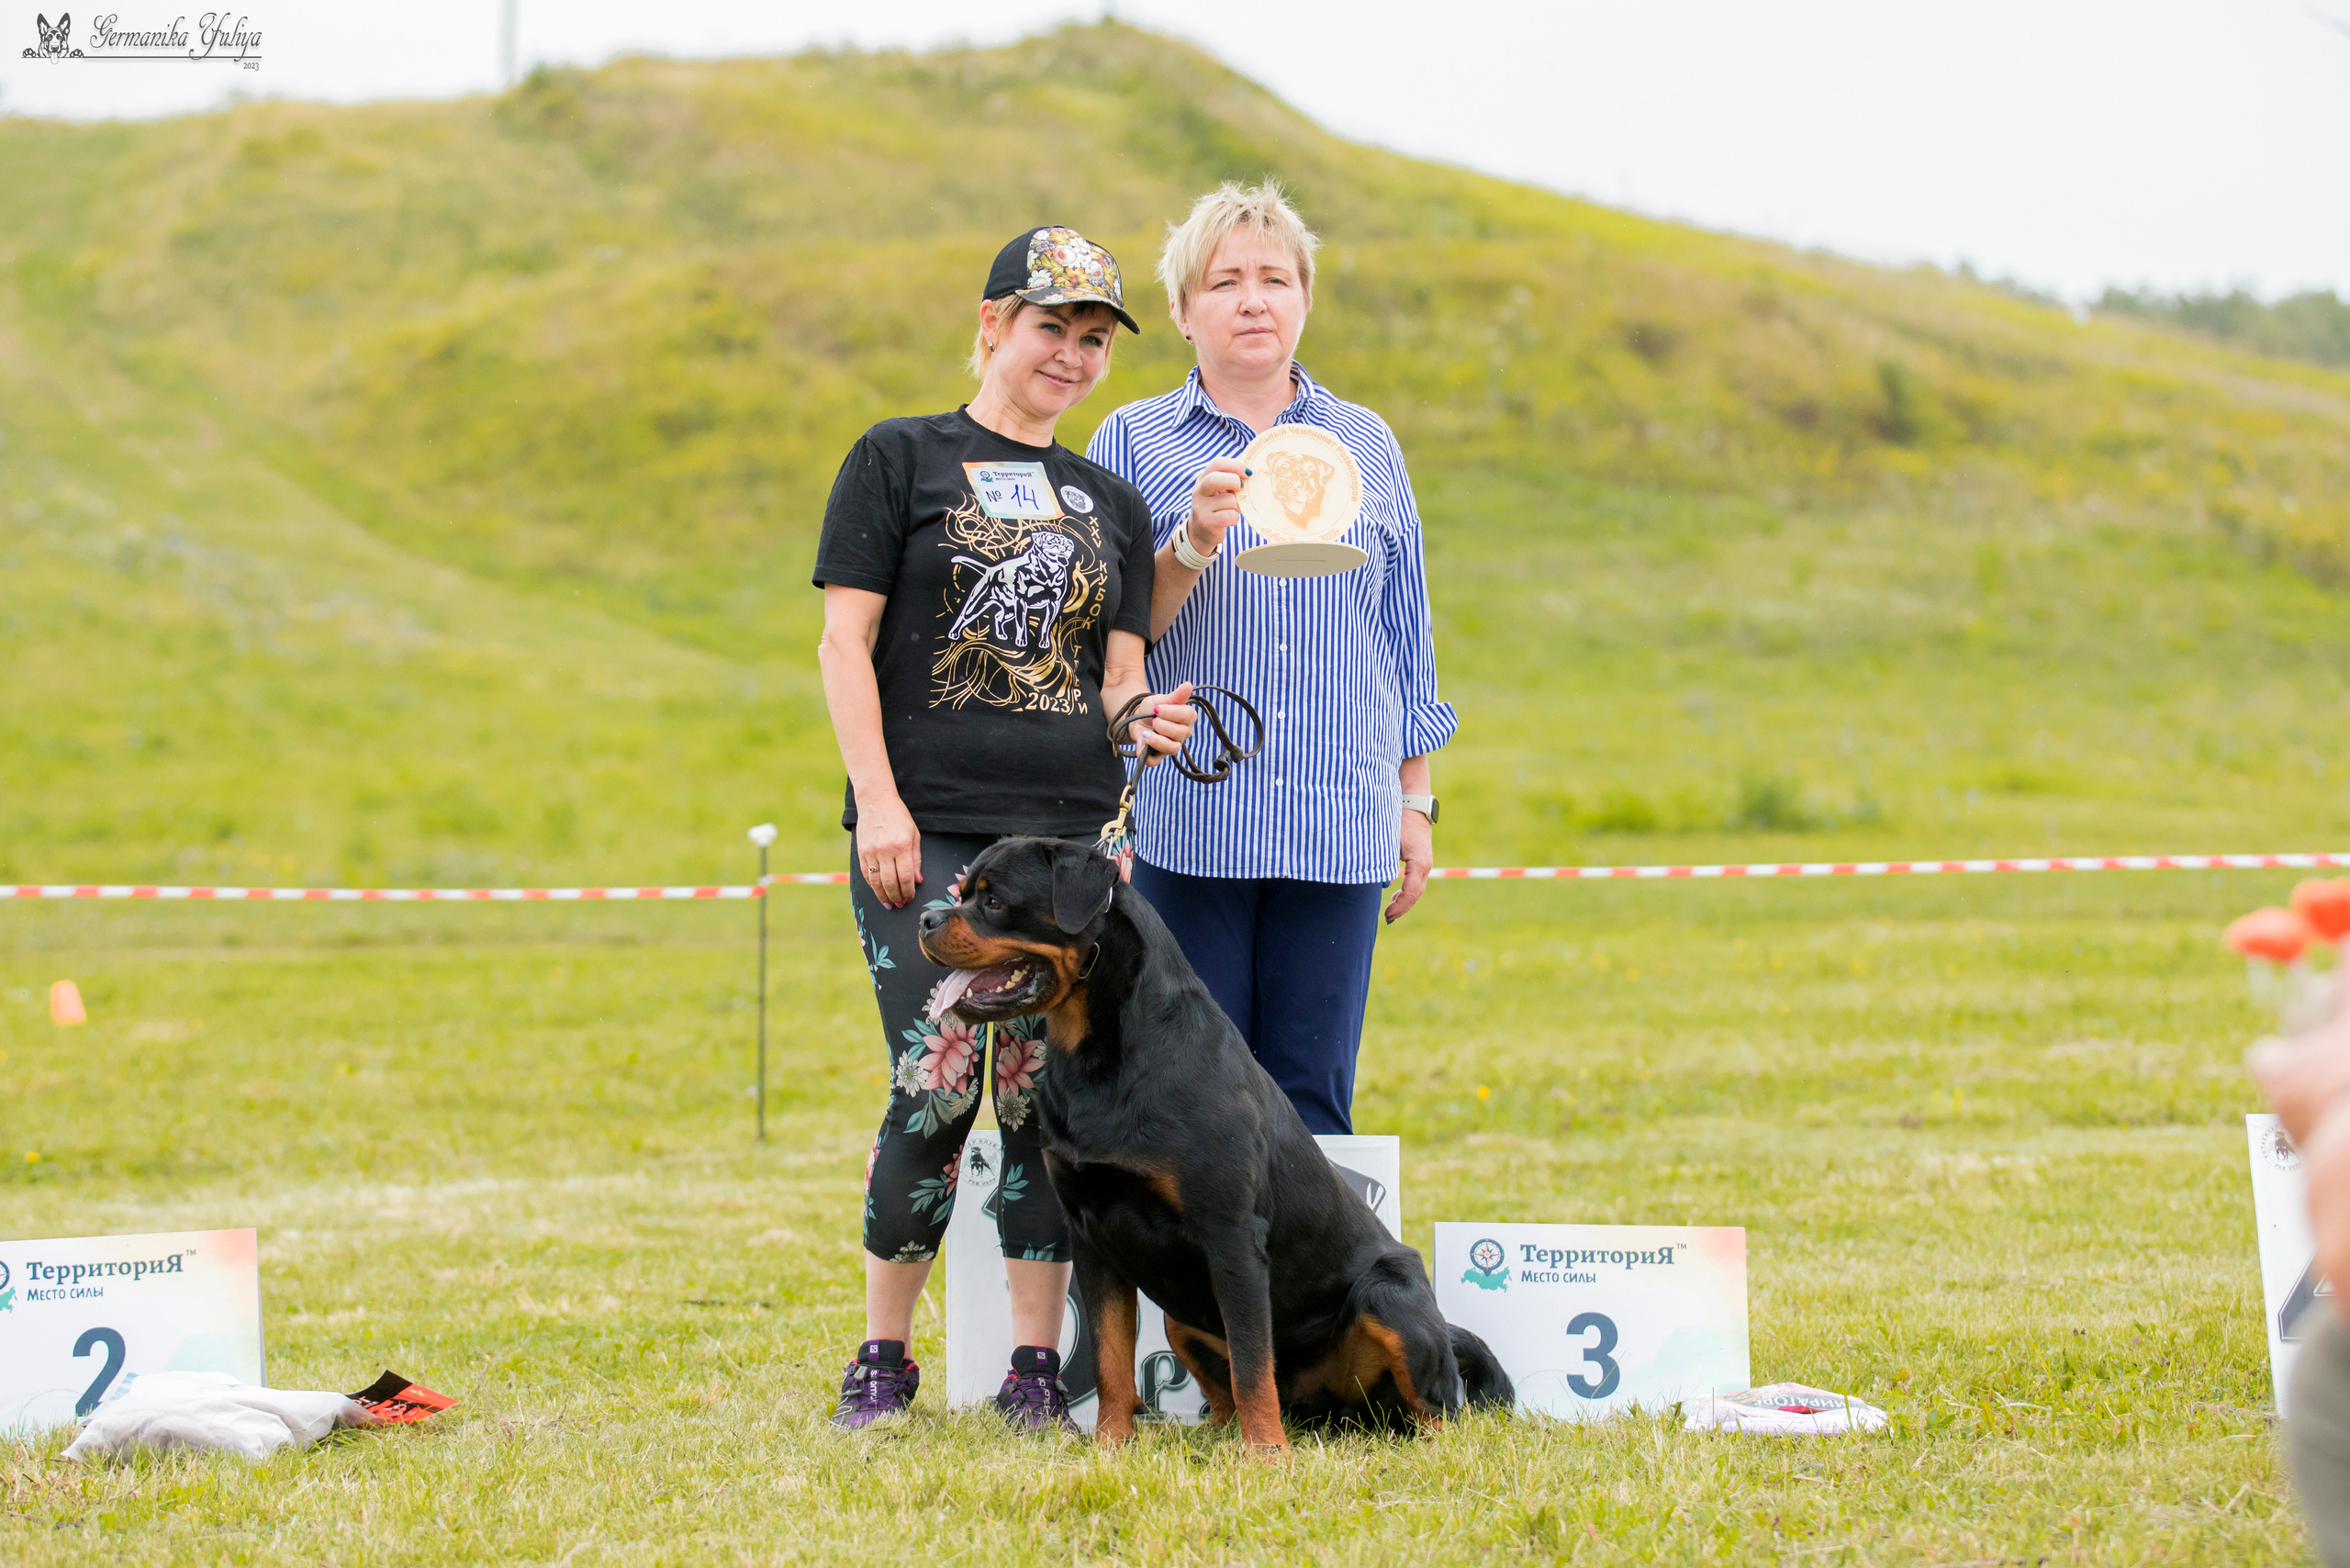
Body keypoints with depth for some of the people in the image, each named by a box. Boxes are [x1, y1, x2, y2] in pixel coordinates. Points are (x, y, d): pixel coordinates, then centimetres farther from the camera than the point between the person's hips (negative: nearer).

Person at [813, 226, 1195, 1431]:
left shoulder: (1109, 503, 18)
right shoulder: (900, 459, 5)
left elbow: (1118, 677, 15)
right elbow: (844, 640, 0)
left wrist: (1144, 724, -9)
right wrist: (878, 802, -10)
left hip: (1069, 834, 4)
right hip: (927, 833, -4)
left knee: (1051, 1096, -1)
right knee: (936, 1089, -11)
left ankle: (1037, 1368, 6)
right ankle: (882, 1357, 2)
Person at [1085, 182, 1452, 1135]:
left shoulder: (1366, 444, 13)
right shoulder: (1135, 441, 6)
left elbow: (1405, 636, 17)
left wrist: (1415, 803, 12)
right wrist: (1193, 543, -15)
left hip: (1337, 830, 2)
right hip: (1184, 826, -2)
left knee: (1312, 1101, 0)